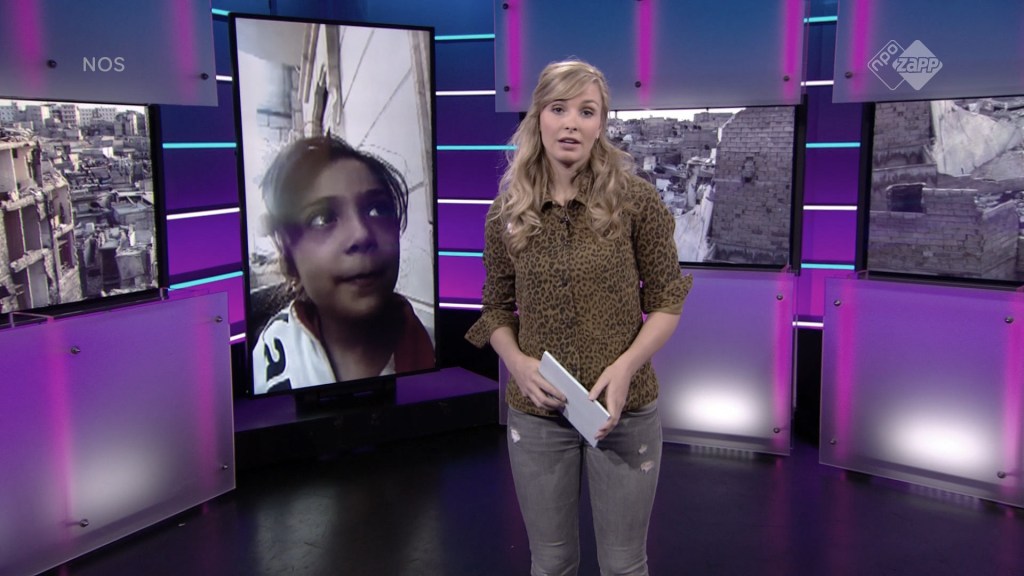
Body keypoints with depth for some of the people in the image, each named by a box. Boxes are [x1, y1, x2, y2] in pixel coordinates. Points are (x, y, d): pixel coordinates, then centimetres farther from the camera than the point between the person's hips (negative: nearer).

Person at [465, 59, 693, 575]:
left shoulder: (635, 199, -7)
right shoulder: (506, 212, -1)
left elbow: (666, 301, -2)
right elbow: (496, 308, 8)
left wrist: (626, 365, -18)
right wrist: (517, 362, -12)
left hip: (624, 412, -1)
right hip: (537, 414, 2)